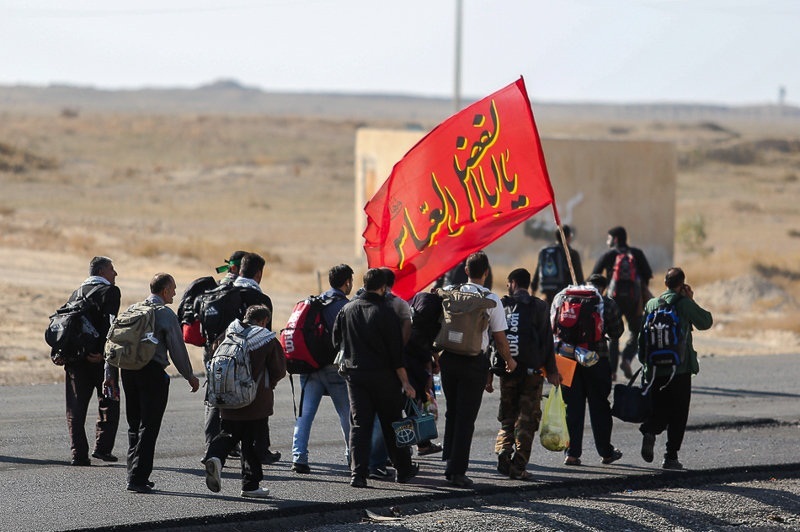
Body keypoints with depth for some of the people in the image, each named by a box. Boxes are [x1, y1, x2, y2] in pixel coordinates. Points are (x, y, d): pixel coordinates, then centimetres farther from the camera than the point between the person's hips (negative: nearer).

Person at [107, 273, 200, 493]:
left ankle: (135, 473, 17)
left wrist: (110, 373, 13)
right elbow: (177, 349, -6)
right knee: (148, 427, -3)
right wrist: (189, 376, 6)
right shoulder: (166, 315, -6)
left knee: (134, 425, 16)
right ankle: (138, 478, -8)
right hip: (152, 371, -6)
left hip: (128, 370, 6)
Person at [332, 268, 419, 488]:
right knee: (391, 424, 9)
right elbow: (396, 352, -11)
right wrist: (405, 382, -7)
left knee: (359, 424, 3)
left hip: (354, 374, 3)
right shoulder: (385, 313, -12)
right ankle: (403, 469, 20)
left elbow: (337, 342, 12)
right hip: (383, 376, -3)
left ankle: (358, 473, -8)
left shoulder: (347, 310, 2)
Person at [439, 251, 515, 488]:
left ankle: (449, 461, 23)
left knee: (452, 412, 19)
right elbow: (500, 337, -5)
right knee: (466, 417, 1)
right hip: (474, 362, -3)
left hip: (449, 359, 3)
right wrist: (509, 361, 12)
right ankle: (458, 470, -1)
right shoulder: (491, 300, -8)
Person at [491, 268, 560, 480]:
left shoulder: (501, 306, 2)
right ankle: (518, 466, -2)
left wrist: (488, 373, 7)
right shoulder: (540, 307, -1)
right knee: (527, 419, 3)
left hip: (507, 369, 2)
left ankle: (503, 451, -8)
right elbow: (547, 341, -4)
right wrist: (551, 371, 0)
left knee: (507, 416, 15)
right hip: (532, 370, -2)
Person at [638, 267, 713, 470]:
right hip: (680, 369, -3)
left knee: (659, 410, 14)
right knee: (678, 414, 5)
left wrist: (645, 362, 16)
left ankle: (649, 431, -17)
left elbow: (642, 337, 8)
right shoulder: (685, 304, -7)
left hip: (655, 370, 3)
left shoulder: (651, 304, 6)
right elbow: (706, 322, 6)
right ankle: (671, 457, 2)